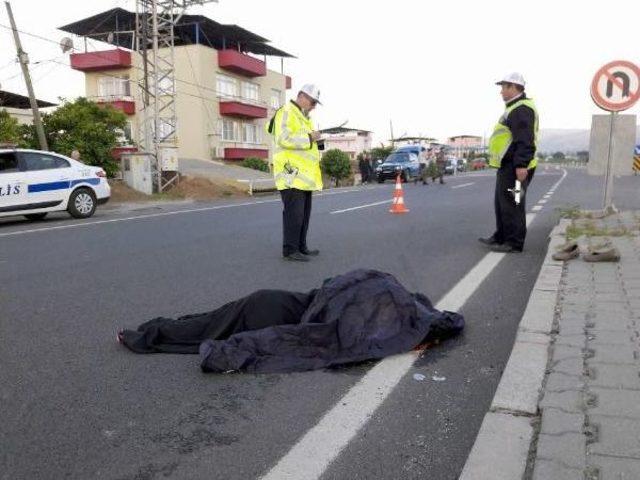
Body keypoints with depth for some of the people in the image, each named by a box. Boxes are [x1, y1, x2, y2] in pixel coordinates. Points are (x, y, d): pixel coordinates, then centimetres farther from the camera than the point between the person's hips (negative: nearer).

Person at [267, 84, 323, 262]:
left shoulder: (302, 116, 23)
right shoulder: (286, 113, -9)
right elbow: (284, 139, -21)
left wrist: (313, 141, 9)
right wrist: (309, 137, -17)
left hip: (303, 174, 10)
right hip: (292, 173, -10)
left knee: (304, 212, 12)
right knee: (294, 212, -9)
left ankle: (301, 246, 20)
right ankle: (290, 250, -4)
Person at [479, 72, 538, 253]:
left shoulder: (521, 109, -14)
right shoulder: (515, 108, 22)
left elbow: (525, 141, -23)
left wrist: (521, 165, -28)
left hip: (514, 167, -11)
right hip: (508, 165, 11)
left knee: (511, 205, -7)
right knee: (502, 202, 17)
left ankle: (515, 242, -1)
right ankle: (501, 237, 27)